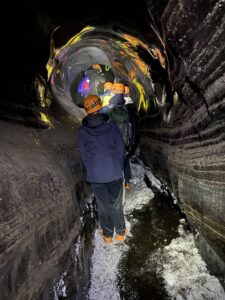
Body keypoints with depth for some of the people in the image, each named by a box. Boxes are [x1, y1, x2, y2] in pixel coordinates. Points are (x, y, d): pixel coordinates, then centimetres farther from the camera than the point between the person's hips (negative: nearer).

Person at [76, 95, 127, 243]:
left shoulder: (82, 132, -8)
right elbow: (121, 150, -3)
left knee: (103, 205, 17)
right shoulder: (112, 126, -9)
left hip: (95, 175, 0)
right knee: (116, 204, 17)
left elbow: (84, 156, -2)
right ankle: (120, 232, 34)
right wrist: (119, 168, 11)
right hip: (115, 172, 0)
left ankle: (108, 235, 34)